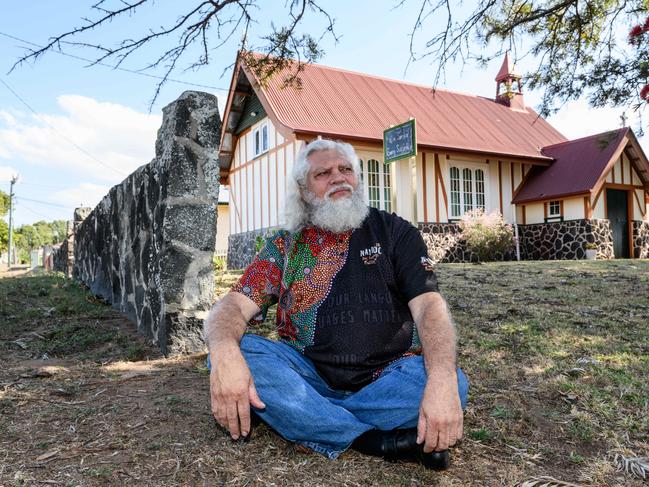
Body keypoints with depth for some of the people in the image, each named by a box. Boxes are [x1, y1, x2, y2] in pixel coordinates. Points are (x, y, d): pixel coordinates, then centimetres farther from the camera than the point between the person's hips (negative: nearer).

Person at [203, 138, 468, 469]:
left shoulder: (394, 231, 3)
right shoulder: (284, 246, 6)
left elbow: (429, 306, -10)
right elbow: (234, 306, -5)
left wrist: (442, 380, -31)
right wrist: (225, 352, -31)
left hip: (386, 378, 0)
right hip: (308, 377, 1)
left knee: (452, 384, -29)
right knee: (231, 355, -23)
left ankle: (308, 419, -15)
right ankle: (377, 441, -23)